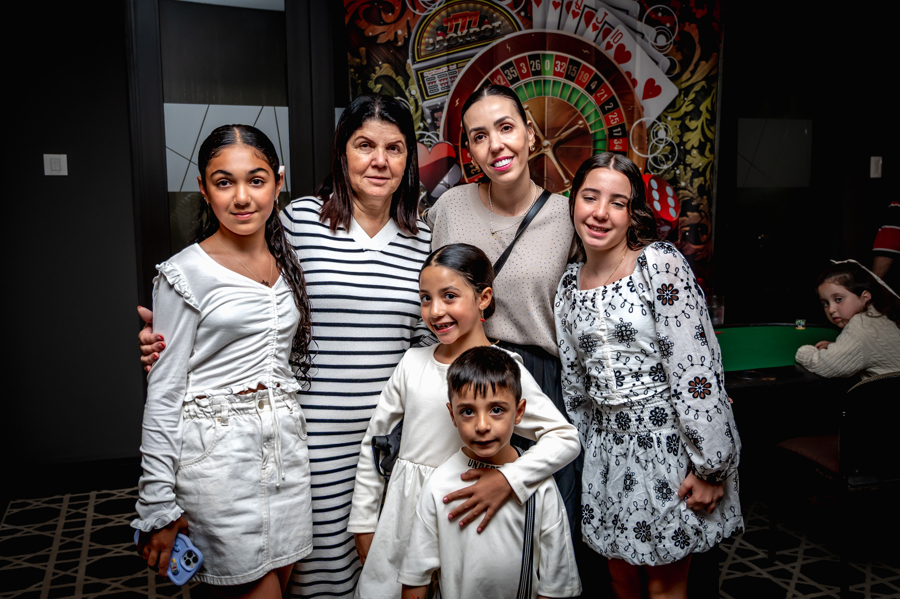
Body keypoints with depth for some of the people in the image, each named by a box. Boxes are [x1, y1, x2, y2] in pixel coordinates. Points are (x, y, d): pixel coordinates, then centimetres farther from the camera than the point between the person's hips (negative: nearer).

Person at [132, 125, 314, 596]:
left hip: (286, 446, 6)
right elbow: (164, 393, -8)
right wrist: (158, 507, -8)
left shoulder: (287, 262, 8)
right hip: (217, 453, -5)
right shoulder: (185, 274, -9)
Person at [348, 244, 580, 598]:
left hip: (464, 512, -3)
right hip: (403, 510, 4)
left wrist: (507, 480, -24)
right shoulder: (414, 362, 1)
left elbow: (566, 438, -11)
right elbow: (374, 439, 9)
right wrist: (363, 521, 10)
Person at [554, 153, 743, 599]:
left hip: (669, 441, -5)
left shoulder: (660, 264, -13)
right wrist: (585, 455, 14)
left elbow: (697, 368, -17)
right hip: (606, 447, 5)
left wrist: (709, 465, -17)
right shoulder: (570, 284, 4)